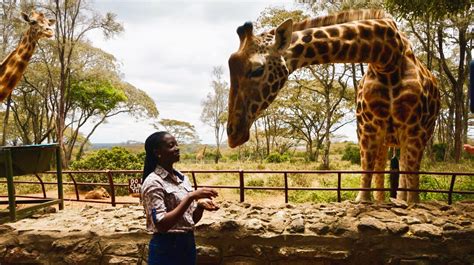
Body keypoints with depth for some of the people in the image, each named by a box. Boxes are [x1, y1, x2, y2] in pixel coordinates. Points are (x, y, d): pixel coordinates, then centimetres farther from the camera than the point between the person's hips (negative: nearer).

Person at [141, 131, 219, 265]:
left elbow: (192, 219, 9)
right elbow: (161, 224, -23)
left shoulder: (182, 178, 5)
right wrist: (191, 197, -27)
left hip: (189, 244, 7)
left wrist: (200, 204, -12)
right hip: (166, 248, -7)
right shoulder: (153, 182, -15)